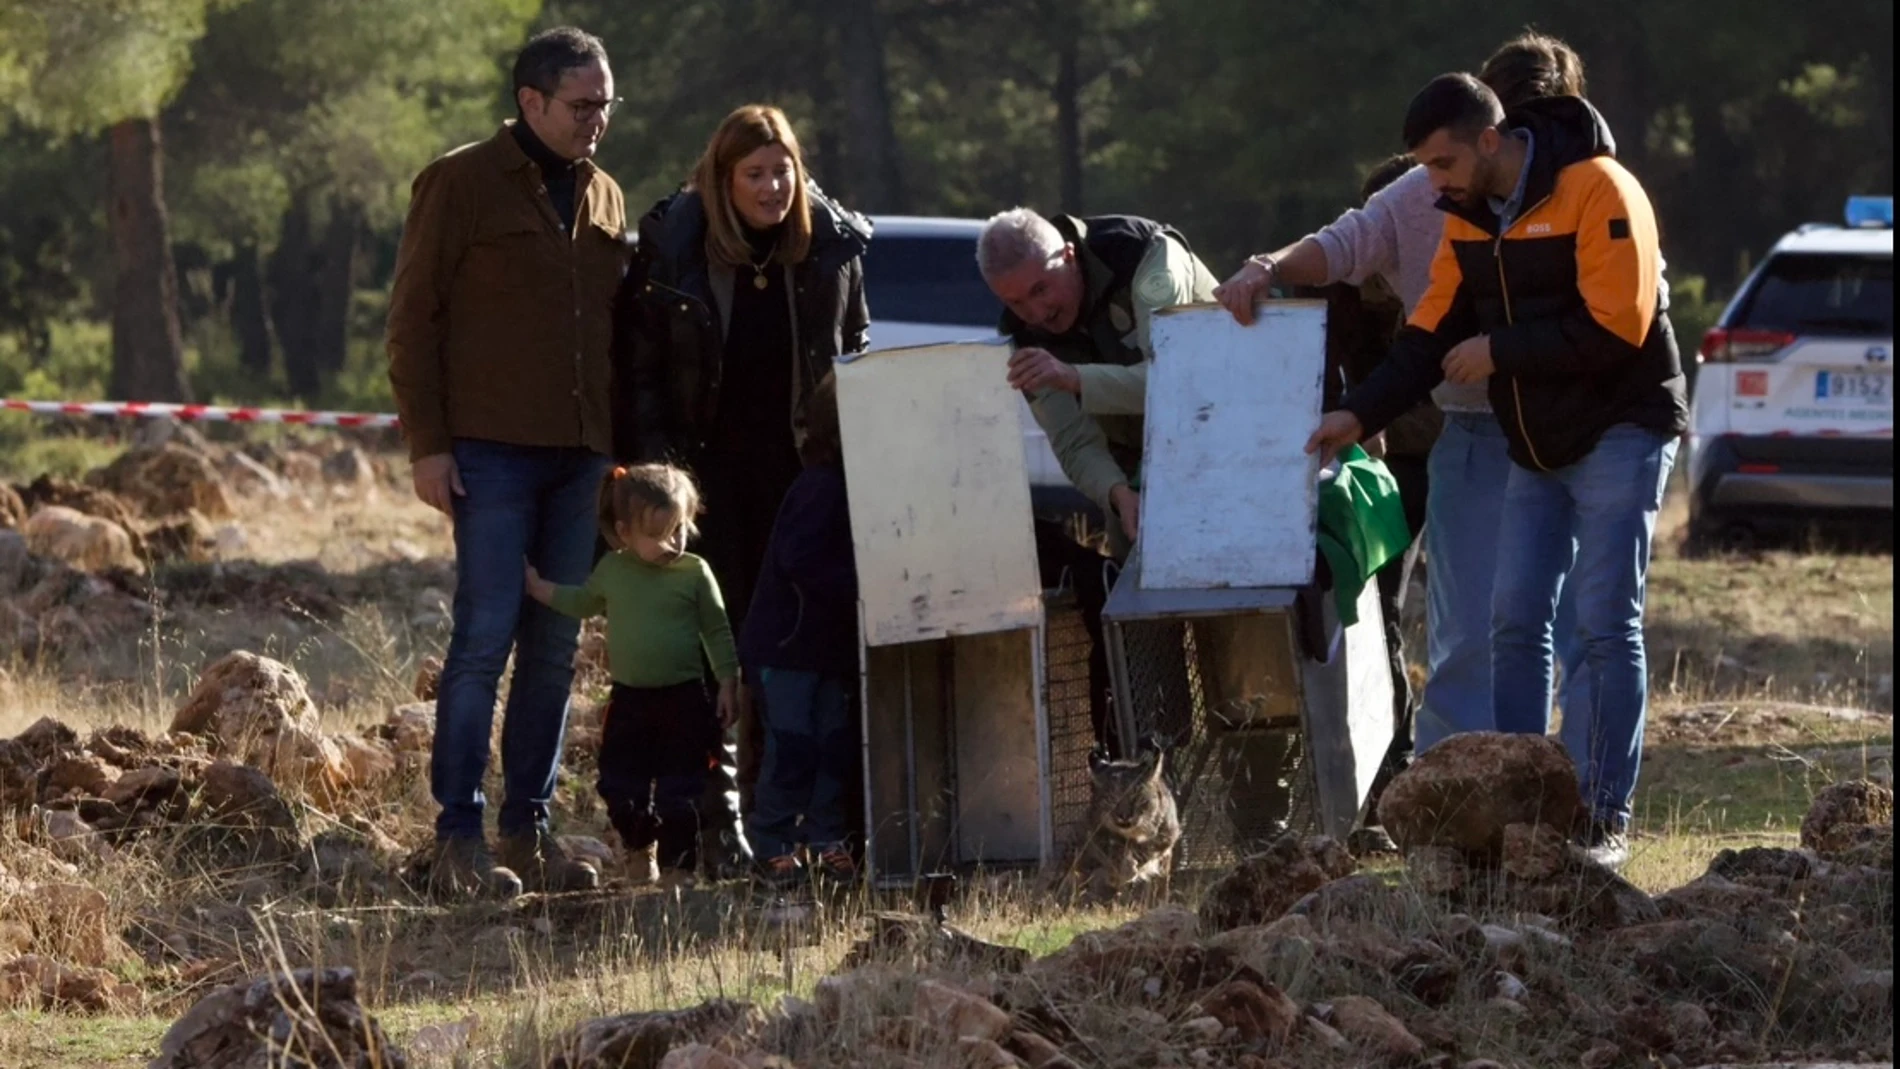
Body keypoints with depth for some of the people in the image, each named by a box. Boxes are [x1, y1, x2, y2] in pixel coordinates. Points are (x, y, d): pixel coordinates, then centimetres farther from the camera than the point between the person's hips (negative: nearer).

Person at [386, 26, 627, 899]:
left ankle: (529, 831, 13)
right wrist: (427, 443, -11)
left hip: (580, 456, 6)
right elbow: (413, 319, -4)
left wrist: (625, 449, 13)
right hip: (492, 450, -6)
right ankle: (459, 838, -6)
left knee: (554, 648, 7)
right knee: (485, 638, -9)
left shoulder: (603, 198, 16)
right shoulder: (462, 185, -3)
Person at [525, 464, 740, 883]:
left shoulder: (694, 573, -6)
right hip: (629, 699, 3)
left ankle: (678, 865, 8)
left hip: (683, 699, -3)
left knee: (679, 791, -3)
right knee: (620, 788, 8)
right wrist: (539, 588, 18)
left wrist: (728, 683, -3)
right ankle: (641, 851, 33)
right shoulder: (612, 571, 3)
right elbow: (582, 603, 23)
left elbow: (717, 632, 0)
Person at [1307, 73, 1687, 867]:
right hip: (1537, 446, 7)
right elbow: (1432, 333, 3)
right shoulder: (1469, 217, 4)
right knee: (1516, 623, 3)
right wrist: (1361, 414, -9)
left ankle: (1607, 820, -3)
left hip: (1618, 435, -7)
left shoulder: (1596, 192, -20)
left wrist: (1500, 351, -19)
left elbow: (1615, 329, -25)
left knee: (1606, 625, -8)